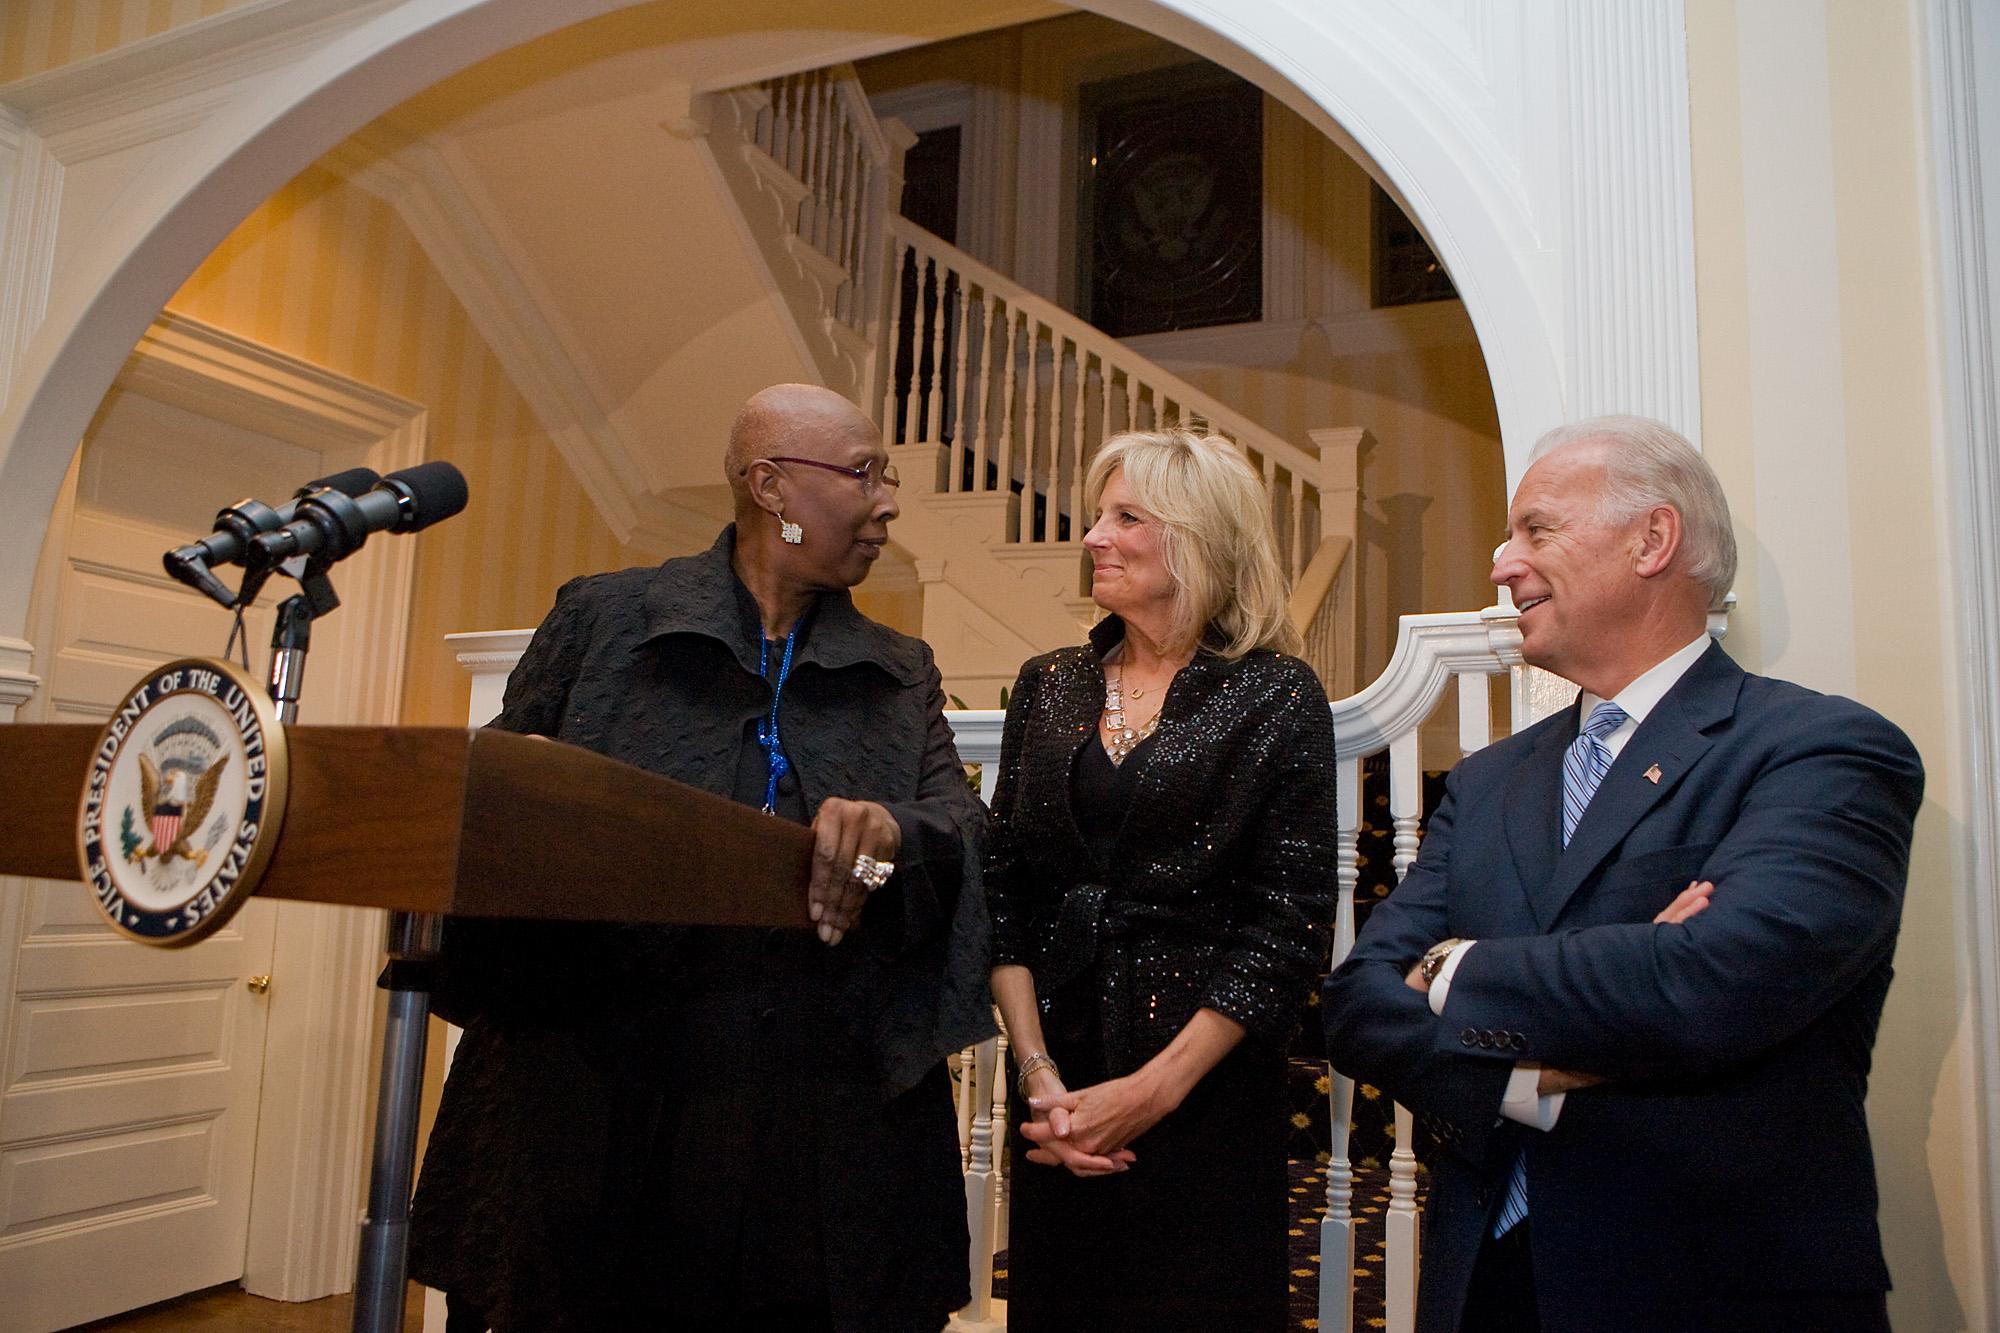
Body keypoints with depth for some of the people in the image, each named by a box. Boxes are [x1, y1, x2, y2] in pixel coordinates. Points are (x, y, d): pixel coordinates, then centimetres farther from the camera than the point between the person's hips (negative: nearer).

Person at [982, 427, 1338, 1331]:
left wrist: (1155, 1087, -15)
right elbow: (1002, 889, 3)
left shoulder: (1275, 697, -5)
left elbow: (1290, 923, -10)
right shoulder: (1049, 686, 7)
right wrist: (1038, 1072, -8)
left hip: (1208, 1086, -3)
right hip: (1057, 1082, 4)